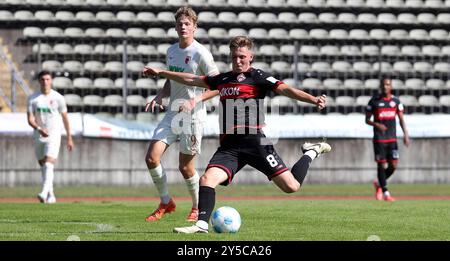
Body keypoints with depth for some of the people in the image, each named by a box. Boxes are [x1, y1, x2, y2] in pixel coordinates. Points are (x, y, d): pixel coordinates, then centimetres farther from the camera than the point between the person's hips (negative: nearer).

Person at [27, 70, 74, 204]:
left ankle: (45, 193, -29)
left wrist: (69, 138, 6)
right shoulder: (33, 98, 0)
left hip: (53, 136, -3)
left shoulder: (58, 98, -3)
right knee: (43, 166, 10)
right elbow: (30, 119, -4)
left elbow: (65, 118, 5)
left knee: (48, 165, -18)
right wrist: (39, 129, -24)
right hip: (38, 137, 3)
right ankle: (51, 195, 22)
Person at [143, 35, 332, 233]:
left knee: (291, 186, -7)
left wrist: (314, 100, -28)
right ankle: (202, 224, -16)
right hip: (229, 146, 5)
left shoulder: (257, 77, 0)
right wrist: (160, 72, 35)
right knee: (206, 179, -19)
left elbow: (285, 89, -13)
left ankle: (311, 153, 20)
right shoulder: (222, 79, 18)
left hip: (254, 142, -5)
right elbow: (191, 79, 30)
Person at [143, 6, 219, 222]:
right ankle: (166, 203, 10)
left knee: (186, 167, 0)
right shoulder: (171, 51, 9)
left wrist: (196, 100, -21)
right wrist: (159, 97, 5)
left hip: (193, 116, -6)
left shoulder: (201, 53, -12)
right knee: (152, 158, -7)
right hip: (172, 113, 6)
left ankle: (198, 207, 23)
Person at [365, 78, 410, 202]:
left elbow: (401, 119, 8)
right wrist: (377, 125, -18)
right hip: (379, 138, -3)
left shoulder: (396, 101, 6)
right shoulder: (374, 101, -1)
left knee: (393, 165, -3)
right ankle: (385, 193, 7)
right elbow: (367, 119, 2)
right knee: (381, 165, -3)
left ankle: (379, 184, 22)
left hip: (392, 138, 3)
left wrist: (405, 134, -4)